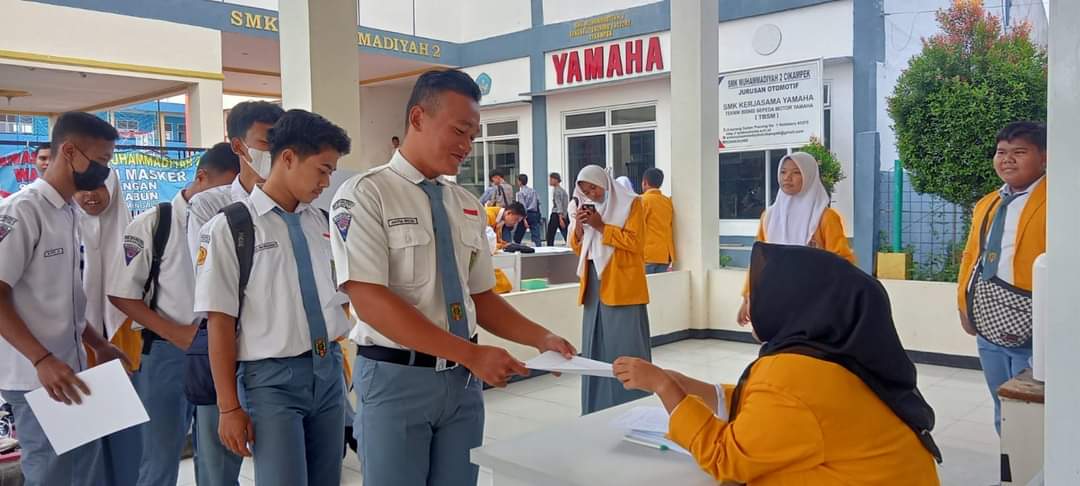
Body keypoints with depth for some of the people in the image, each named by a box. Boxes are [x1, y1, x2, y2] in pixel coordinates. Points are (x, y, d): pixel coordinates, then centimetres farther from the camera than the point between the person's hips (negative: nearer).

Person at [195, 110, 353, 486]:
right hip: (272, 377, -5)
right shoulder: (230, 226, -7)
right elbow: (220, 320, -8)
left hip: (329, 371, 6)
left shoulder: (322, 223, 9)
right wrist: (229, 407, -9)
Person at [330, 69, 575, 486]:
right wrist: (471, 353, -24)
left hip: (462, 380, 5)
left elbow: (481, 297, 11)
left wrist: (541, 338, -5)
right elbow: (370, 302, -20)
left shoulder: (468, 206, 7)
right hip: (395, 378, -5)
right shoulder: (364, 195, -11)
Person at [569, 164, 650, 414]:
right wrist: (578, 225, -2)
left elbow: (635, 242, -12)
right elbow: (577, 248, 16)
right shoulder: (588, 207, 16)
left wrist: (601, 226, -15)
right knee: (595, 349, 8)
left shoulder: (630, 203, -3)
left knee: (625, 349, -5)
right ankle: (598, 409, 16)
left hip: (622, 288, -6)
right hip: (595, 287, 6)